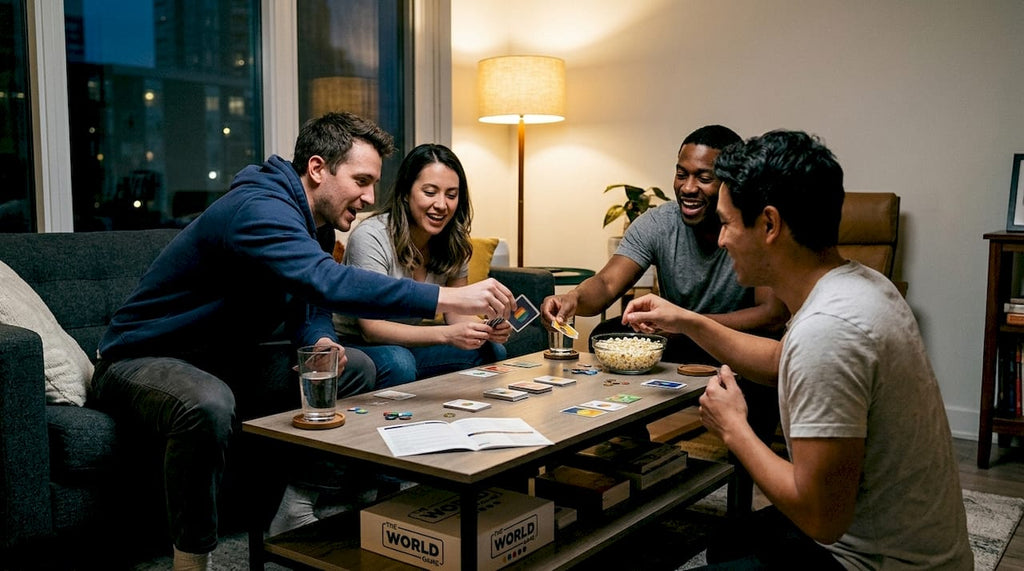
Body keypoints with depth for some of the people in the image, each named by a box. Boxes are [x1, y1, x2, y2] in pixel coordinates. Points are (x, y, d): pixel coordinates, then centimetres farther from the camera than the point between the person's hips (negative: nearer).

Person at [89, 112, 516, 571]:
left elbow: (309, 301, 10)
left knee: (356, 368, 2)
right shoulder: (259, 210, -27)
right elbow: (328, 283, -44)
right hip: (140, 361, -9)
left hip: (223, 362, 9)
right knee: (208, 406, -42)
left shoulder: (301, 219, 5)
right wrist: (450, 298, -46)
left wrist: (320, 341, -15)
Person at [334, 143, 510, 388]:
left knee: (492, 350, -9)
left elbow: (456, 312, 1)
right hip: (357, 346, -6)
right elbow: (371, 328, -28)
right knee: (398, 363, -36)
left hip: (409, 342, 6)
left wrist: (486, 328, -23)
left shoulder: (454, 243, -3)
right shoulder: (370, 237, -23)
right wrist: (447, 334, -41)